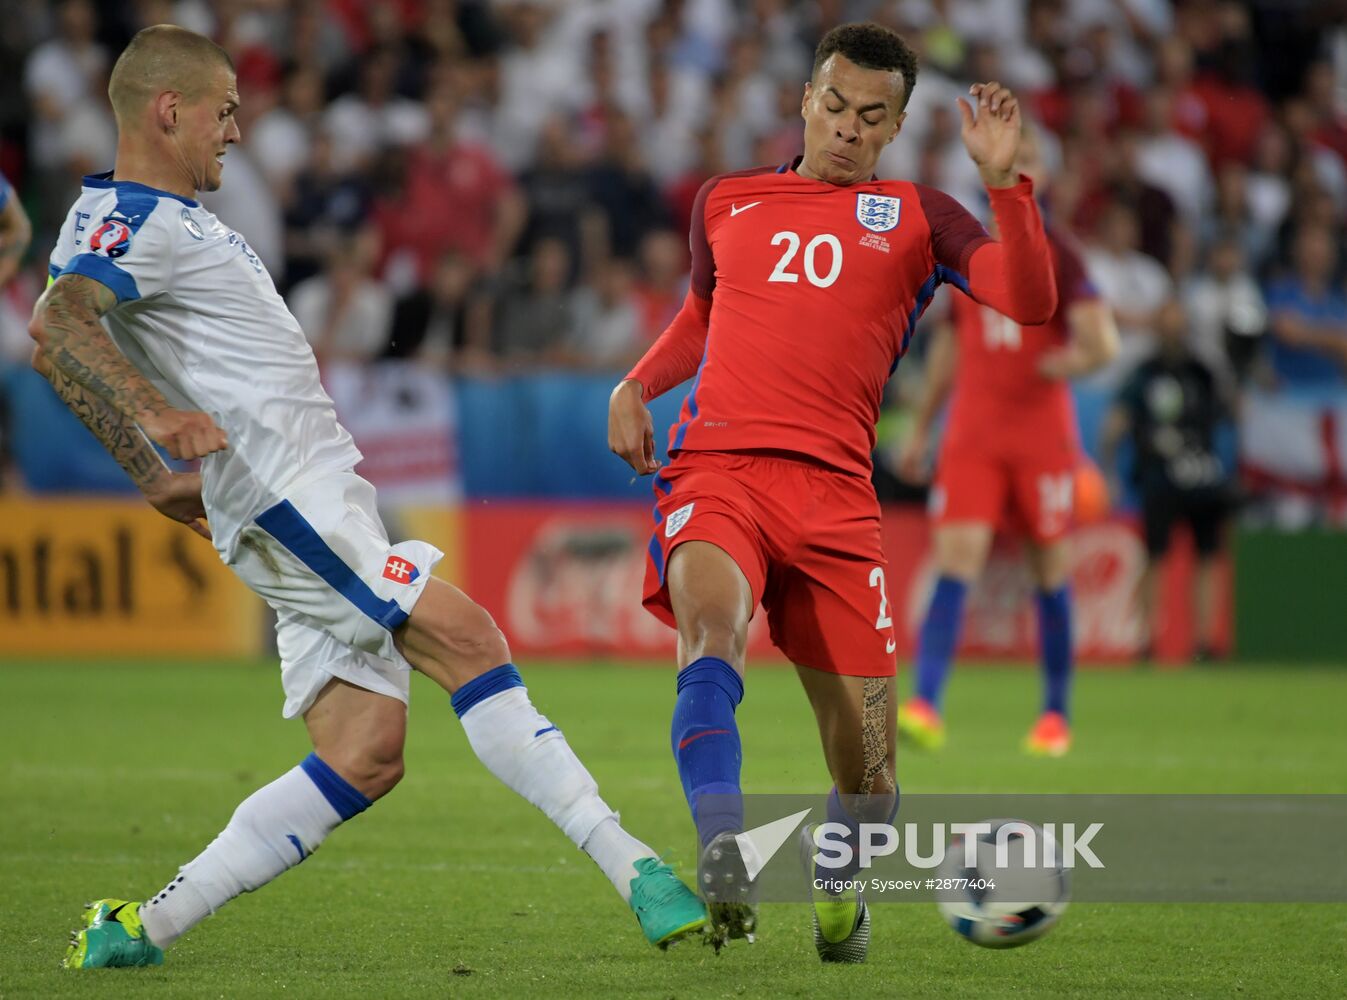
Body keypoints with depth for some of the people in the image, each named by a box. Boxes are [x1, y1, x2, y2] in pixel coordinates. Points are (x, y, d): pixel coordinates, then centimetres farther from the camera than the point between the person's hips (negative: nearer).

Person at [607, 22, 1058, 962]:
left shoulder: (915, 216, 14)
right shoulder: (725, 202, 20)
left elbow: (1030, 302, 0)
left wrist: (1005, 180, -11)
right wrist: (635, 386, 20)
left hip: (834, 491, 0)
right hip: (715, 474, 0)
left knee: (866, 770, -2)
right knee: (712, 623, -36)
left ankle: (839, 888, 31)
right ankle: (723, 862, -47)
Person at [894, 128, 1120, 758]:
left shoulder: (1058, 256, -1)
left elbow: (1103, 344, -10)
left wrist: (1068, 362, -32)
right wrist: (921, 429, 20)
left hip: (1042, 434, -2)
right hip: (971, 437, 2)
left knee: (1050, 570, 5)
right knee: (956, 559, -12)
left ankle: (1056, 716, 18)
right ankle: (925, 708, -22)